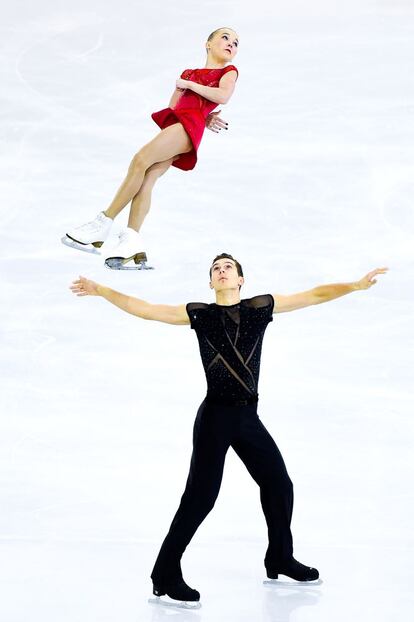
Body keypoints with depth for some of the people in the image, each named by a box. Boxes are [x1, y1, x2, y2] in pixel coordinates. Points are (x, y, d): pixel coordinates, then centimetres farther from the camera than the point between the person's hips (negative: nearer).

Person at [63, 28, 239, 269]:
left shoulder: (229, 71, 17)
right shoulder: (188, 73, 31)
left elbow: (223, 96, -5)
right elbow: (173, 107, 20)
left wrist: (188, 85, 4)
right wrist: (205, 118, 5)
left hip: (191, 124, -6)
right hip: (173, 124, 6)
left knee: (141, 160, -21)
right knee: (146, 180, -15)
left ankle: (103, 224, -20)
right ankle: (131, 242, -27)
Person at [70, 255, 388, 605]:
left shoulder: (261, 307, 5)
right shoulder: (199, 314, -1)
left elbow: (314, 296, 6)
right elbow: (143, 309, -1)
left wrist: (356, 285, 0)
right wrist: (99, 290, -8)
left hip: (248, 416, 5)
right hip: (215, 415, -4)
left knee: (279, 485, 16)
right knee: (200, 496, -9)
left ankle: (280, 559, 37)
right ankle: (165, 576, 0)